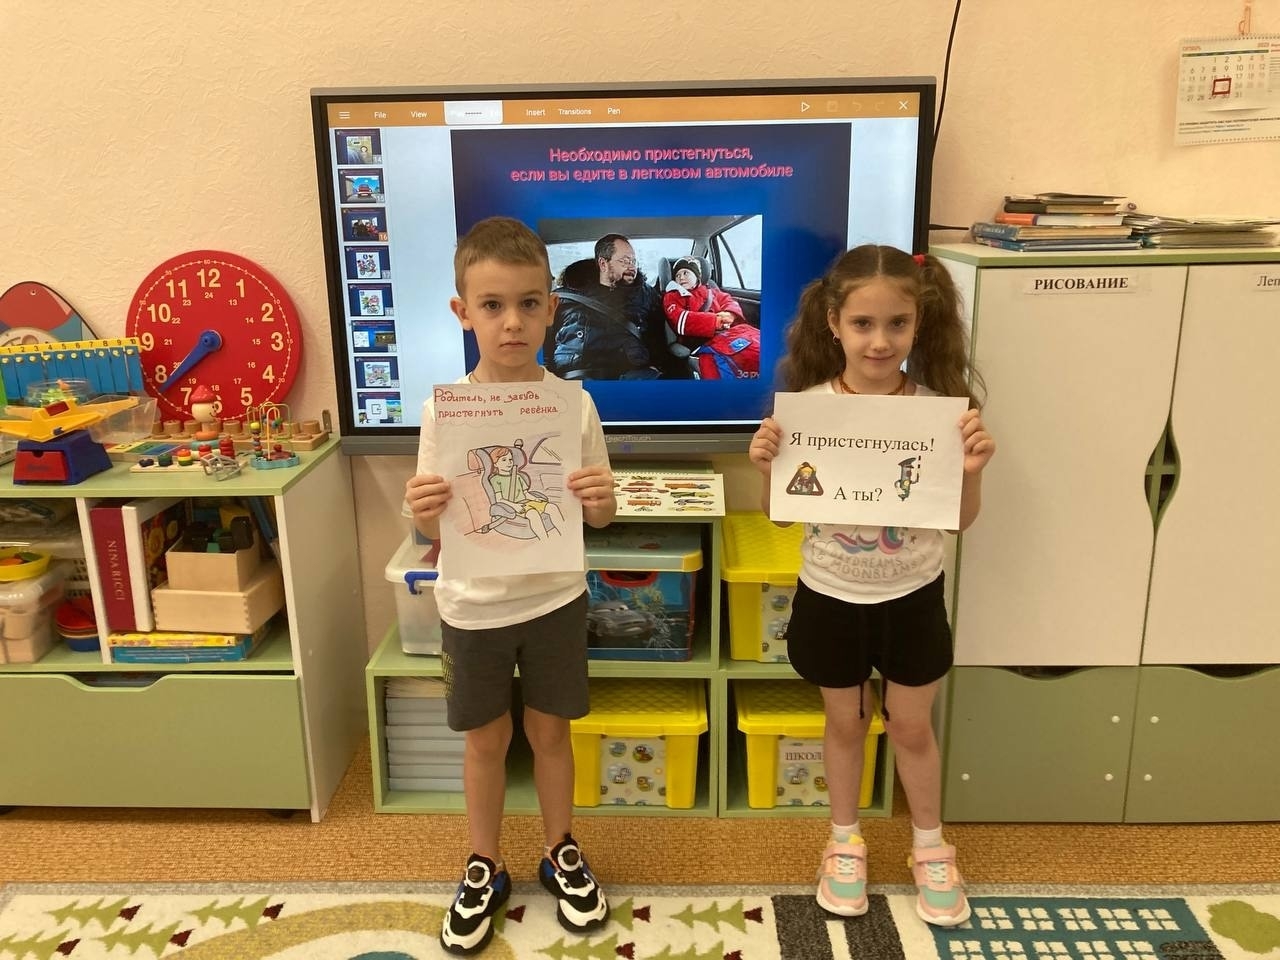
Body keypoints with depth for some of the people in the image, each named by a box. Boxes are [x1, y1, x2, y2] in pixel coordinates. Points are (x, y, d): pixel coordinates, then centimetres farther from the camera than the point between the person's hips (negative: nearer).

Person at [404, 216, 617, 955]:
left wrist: (602, 500, -25)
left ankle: (562, 853, 40)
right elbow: (437, 533, -6)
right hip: (474, 607, 0)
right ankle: (485, 870, 37)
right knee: (486, 740, 16)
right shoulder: (444, 410, -12)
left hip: (554, 598, 0)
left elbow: (599, 519, -2)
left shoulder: (574, 404, -11)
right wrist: (423, 516, -29)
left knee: (551, 731, 17)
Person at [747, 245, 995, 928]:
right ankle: (845, 842, 42)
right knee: (844, 723, 18)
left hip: (912, 596, 1)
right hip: (831, 597, 0)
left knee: (911, 725, 18)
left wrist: (971, 471, -24)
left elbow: (962, 518, -5)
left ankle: (929, 847, 42)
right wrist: (766, 467, -26)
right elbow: (780, 513, -6)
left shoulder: (938, 407, -13)